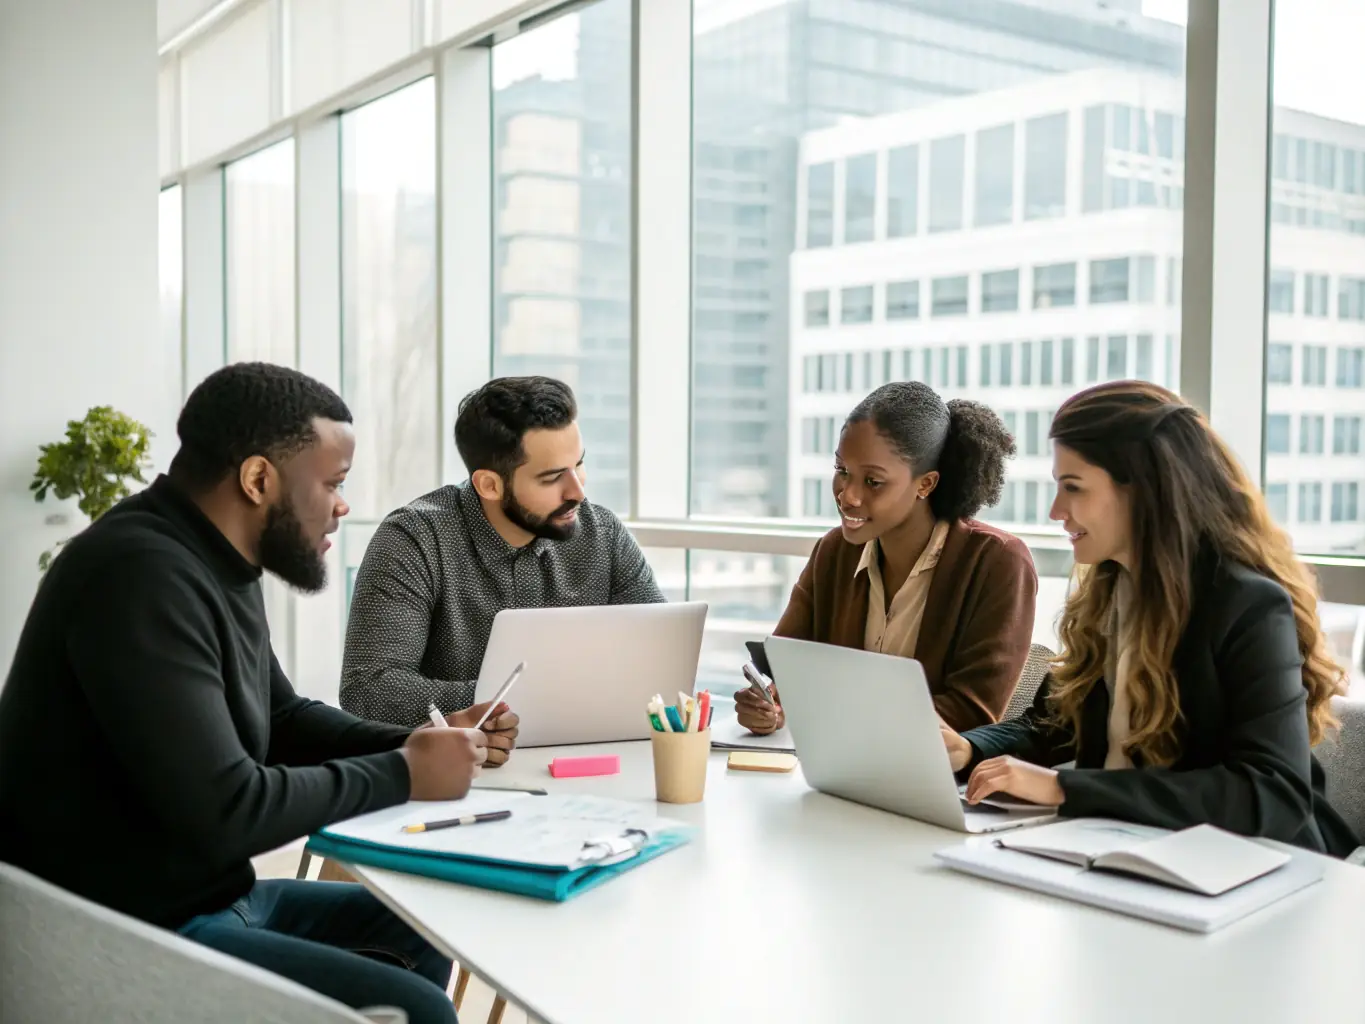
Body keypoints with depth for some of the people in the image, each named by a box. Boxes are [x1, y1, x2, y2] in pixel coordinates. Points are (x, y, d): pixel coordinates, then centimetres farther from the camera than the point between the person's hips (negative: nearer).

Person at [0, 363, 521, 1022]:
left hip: (210, 894, 10)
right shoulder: (143, 575, -26)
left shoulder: (218, 565, 6)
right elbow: (222, 813, -30)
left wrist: (414, 744, 2)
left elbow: (282, 719, 18)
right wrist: (401, 775, -17)